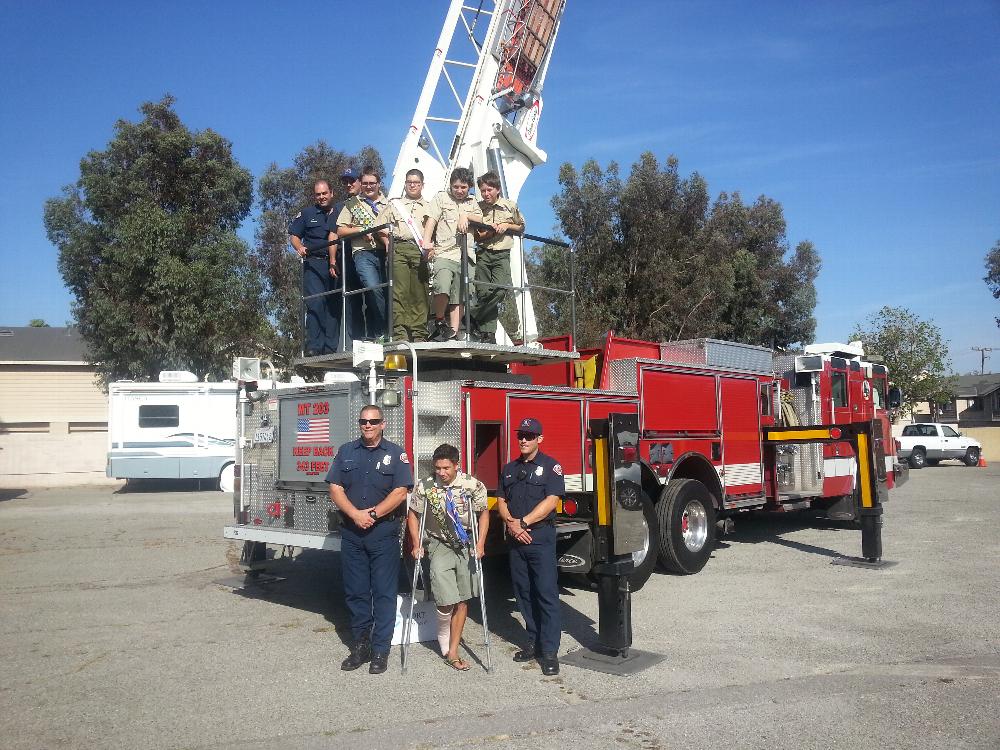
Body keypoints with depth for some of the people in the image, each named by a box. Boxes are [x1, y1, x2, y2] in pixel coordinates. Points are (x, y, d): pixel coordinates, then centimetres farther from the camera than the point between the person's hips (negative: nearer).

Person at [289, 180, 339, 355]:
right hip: (314, 263, -2)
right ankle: (314, 346, -18)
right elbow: (293, 235, 13)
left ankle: (331, 347, 0)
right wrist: (300, 248, -9)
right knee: (315, 303, -15)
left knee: (334, 305, -1)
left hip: (335, 265, 2)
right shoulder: (306, 214, 15)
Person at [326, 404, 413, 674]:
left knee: (384, 592, 0)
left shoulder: (395, 454, 1)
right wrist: (356, 514, -13)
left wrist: (372, 514, -15)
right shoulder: (346, 452, 9)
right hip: (351, 532, 3)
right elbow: (335, 489, 1)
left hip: (384, 532, -3)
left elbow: (400, 491, -7)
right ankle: (359, 645, 20)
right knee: (355, 591, 9)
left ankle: (380, 650, 8)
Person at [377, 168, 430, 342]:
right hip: (398, 250, 0)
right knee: (399, 291, -10)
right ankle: (399, 333, -14)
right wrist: (388, 244, 1)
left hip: (420, 252, 0)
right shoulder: (394, 204, 22)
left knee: (419, 293, -6)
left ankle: (419, 333, -5)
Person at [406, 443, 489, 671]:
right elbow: (413, 515, 5)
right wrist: (417, 545, -1)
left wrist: (480, 544, -5)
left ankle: (452, 651, 12)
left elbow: (484, 513, 2)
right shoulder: (425, 486, -9)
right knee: (446, 600, -12)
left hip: (466, 545, 1)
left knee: (463, 599, 2)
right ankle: (444, 640, 18)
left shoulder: (472, 485, -10)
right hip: (440, 544, -1)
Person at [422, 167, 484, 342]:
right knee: (442, 287, -26)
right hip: (444, 253, -4)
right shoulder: (441, 198, 12)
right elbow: (431, 221, -1)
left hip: (466, 255, 4)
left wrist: (465, 215, -5)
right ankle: (439, 322, -6)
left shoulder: (472, 202, 24)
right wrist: (426, 242, -16)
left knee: (459, 298, 0)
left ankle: (453, 332, 3)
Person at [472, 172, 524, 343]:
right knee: (483, 293, -6)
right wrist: (490, 231, -14)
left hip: (502, 254, 0)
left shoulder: (510, 206, 6)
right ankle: (488, 335, 1)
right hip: (483, 253, 0)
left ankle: (473, 318, -6)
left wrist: (507, 225, 0)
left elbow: (521, 228, 19)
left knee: (500, 289, -19)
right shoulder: (477, 208, 4)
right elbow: (475, 236, 3)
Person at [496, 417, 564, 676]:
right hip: (516, 540, 6)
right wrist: (510, 523, -8)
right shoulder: (509, 469, 15)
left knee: (546, 593, -6)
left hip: (541, 538, -6)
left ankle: (550, 651, -4)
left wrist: (523, 522, -15)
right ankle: (534, 642, 19)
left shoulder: (550, 466, -2)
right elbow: (501, 501, 12)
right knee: (524, 593, 9)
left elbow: (551, 501, -12)